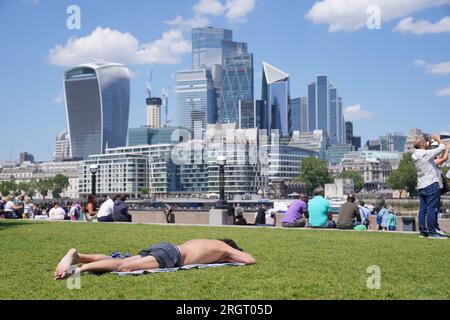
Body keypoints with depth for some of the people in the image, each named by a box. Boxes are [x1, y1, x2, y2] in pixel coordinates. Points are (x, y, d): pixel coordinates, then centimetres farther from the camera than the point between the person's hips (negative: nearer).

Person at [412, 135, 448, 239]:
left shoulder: (415, 155, 8)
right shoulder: (426, 154, -13)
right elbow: (442, 148, -8)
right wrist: (438, 140, 8)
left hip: (421, 185, 8)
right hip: (432, 184, -8)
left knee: (423, 209, 8)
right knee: (432, 209, -7)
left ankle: (423, 231, 10)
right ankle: (432, 231, -9)